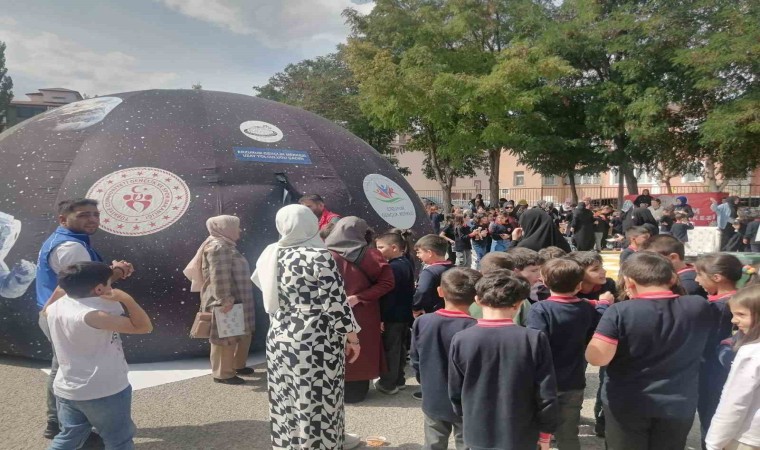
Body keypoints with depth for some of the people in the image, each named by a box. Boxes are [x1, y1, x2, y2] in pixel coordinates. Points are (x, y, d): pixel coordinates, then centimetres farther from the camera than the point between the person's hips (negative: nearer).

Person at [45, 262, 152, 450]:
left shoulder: (55, 308, -3)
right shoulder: (93, 315, -26)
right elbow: (144, 327, -24)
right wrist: (126, 299, -24)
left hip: (67, 391, 8)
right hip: (105, 392, -7)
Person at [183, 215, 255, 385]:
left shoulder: (226, 246, 18)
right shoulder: (217, 247, -17)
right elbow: (219, 277, -24)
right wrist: (225, 300, -25)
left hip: (237, 302, 11)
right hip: (226, 304, -11)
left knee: (242, 335, 17)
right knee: (226, 338, -2)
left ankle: (237, 365, 30)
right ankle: (223, 374, 8)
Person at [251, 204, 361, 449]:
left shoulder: (271, 255, 2)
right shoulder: (319, 256, -16)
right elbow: (335, 302, -15)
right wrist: (352, 336, -6)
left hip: (279, 338, 6)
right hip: (316, 342, -6)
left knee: (288, 399, 18)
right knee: (317, 400, 7)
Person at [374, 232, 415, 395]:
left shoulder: (393, 267, -22)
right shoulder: (407, 263, 9)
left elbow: (388, 295, -24)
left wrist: (382, 317, -20)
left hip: (393, 316, -10)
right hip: (405, 314, 10)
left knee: (390, 349, 1)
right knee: (399, 348, 18)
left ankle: (388, 383, 10)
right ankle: (398, 379, 28)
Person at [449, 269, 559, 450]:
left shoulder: (461, 340, -12)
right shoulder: (534, 339, -18)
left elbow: (455, 391, -1)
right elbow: (547, 395, -12)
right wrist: (546, 432, 4)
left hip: (478, 435, 1)